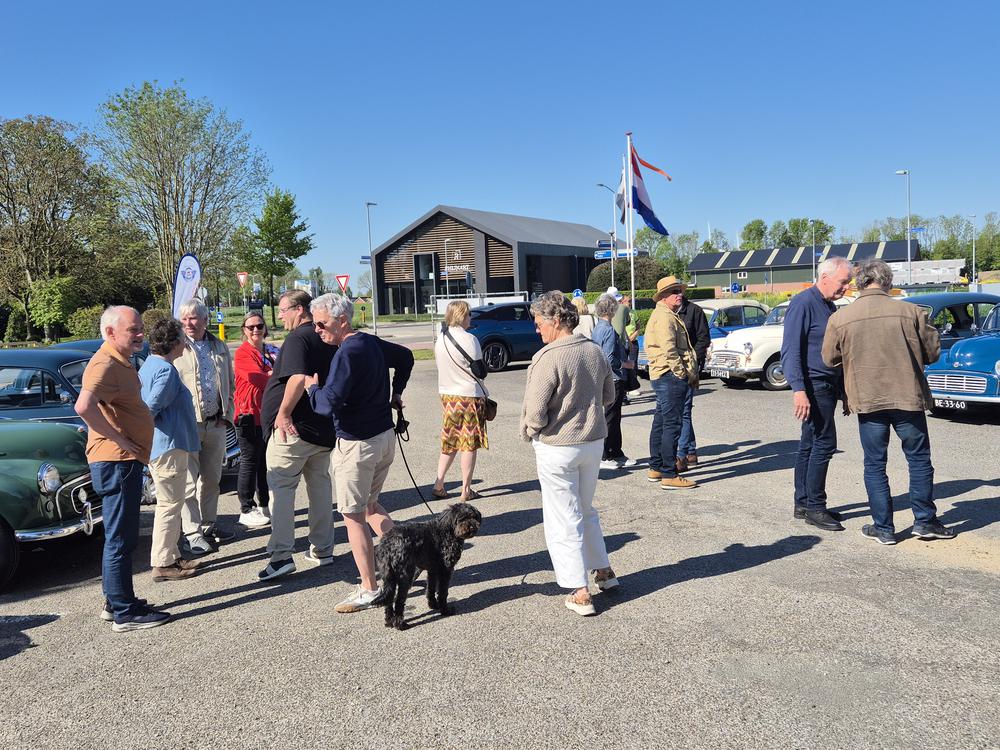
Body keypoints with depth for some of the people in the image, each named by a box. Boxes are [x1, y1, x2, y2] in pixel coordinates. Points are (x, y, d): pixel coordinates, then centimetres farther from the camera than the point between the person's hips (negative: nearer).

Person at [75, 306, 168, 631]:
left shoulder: (121, 361, 15)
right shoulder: (105, 364, -17)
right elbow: (83, 406, -33)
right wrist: (119, 439, -24)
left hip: (126, 461, 10)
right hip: (116, 461, -10)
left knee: (122, 537, 18)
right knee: (120, 539, -2)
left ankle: (115, 601, 30)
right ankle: (125, 614, 7)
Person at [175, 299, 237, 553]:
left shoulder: (220, 347, 11)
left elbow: (230, 385, 17)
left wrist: (226, 415, 7)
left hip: (216, 424, 5)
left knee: (212, 479, 15)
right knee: (189, 482, -2)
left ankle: (209, 524, 28)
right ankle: (193, 532, 6)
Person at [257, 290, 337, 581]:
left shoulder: (297, 338, -14)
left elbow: (298, 378, -28)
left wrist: (284, 413, -22)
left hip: (293, 428, -8)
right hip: (324, 426, 8)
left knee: (281, 487, -1)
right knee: (320, 484, 14)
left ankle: (281, 555, -3)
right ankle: (322, 550, 22)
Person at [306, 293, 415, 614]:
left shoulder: (347, 353, -20)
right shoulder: (372, 343, 7)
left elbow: (327, 404, -25)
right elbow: (406, 356, 25)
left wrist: (312, 386, -5)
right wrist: (395, 393, 28)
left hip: (358, 443, -9)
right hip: (385, 435, 9)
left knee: (353, 516, 2)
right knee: (370, 506, 23)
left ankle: (369, 590, 9)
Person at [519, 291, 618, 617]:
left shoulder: (548, 357, -20)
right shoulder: (595, 351, 1)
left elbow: (534, 411, -20)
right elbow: (608, 396, 12)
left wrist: (528, 433, 0)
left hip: (558, 446, -7)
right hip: (594, 441, 7)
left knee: (563, 519, 5)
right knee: (585, 509, 25)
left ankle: (580, 592, 11)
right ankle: (603, 570, 35)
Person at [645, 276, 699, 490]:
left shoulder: (669, 315, 23)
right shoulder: (664, 317, -12)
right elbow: (668, 350, -21)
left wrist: (691, 372, 18)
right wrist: (683, 373, -16)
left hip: (663, 377, 11)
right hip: (671, 376, -11)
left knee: (661, 422, 15)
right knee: (672, 425, -10)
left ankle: (655, 468, 25)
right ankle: (669, 475, -8)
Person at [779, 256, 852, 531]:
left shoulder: (829, 307, 17)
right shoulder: (803, 303, -11)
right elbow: (790, 351, -18)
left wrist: (843, 392, 23)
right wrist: (799, 390, -26)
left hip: (827, 386, 9)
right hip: (813, 385, -9)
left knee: (810, 445, 12)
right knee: (824, 443, -9)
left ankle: (803, 503, 19)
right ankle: (815, 508, -1)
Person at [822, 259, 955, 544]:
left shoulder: (839, 319, -6)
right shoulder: (910, 312, -7)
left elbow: (830, 359, 5)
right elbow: (932, 352, 3)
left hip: (868, 400, 0)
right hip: (908, 397, 0)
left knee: (875, 464, 9)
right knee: (919, 459, 15)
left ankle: (883, 528, 13)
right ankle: (924, 521, 20)